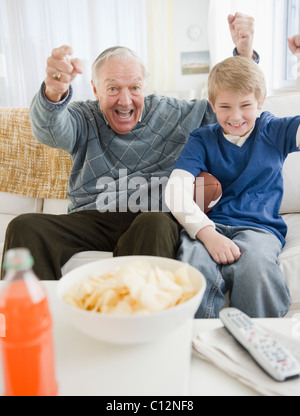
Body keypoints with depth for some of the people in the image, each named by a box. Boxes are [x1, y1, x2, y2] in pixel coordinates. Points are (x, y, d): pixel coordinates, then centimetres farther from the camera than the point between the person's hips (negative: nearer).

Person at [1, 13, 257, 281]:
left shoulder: (169, 113, 17)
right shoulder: (85, 119, 14)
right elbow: (52, 130, -10)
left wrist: (244, 52, 2)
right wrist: (54, 93, -34)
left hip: (155, 219, 0)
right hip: (90, 221, 1)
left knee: (155, 224, -38)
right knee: (24, 228, -25)